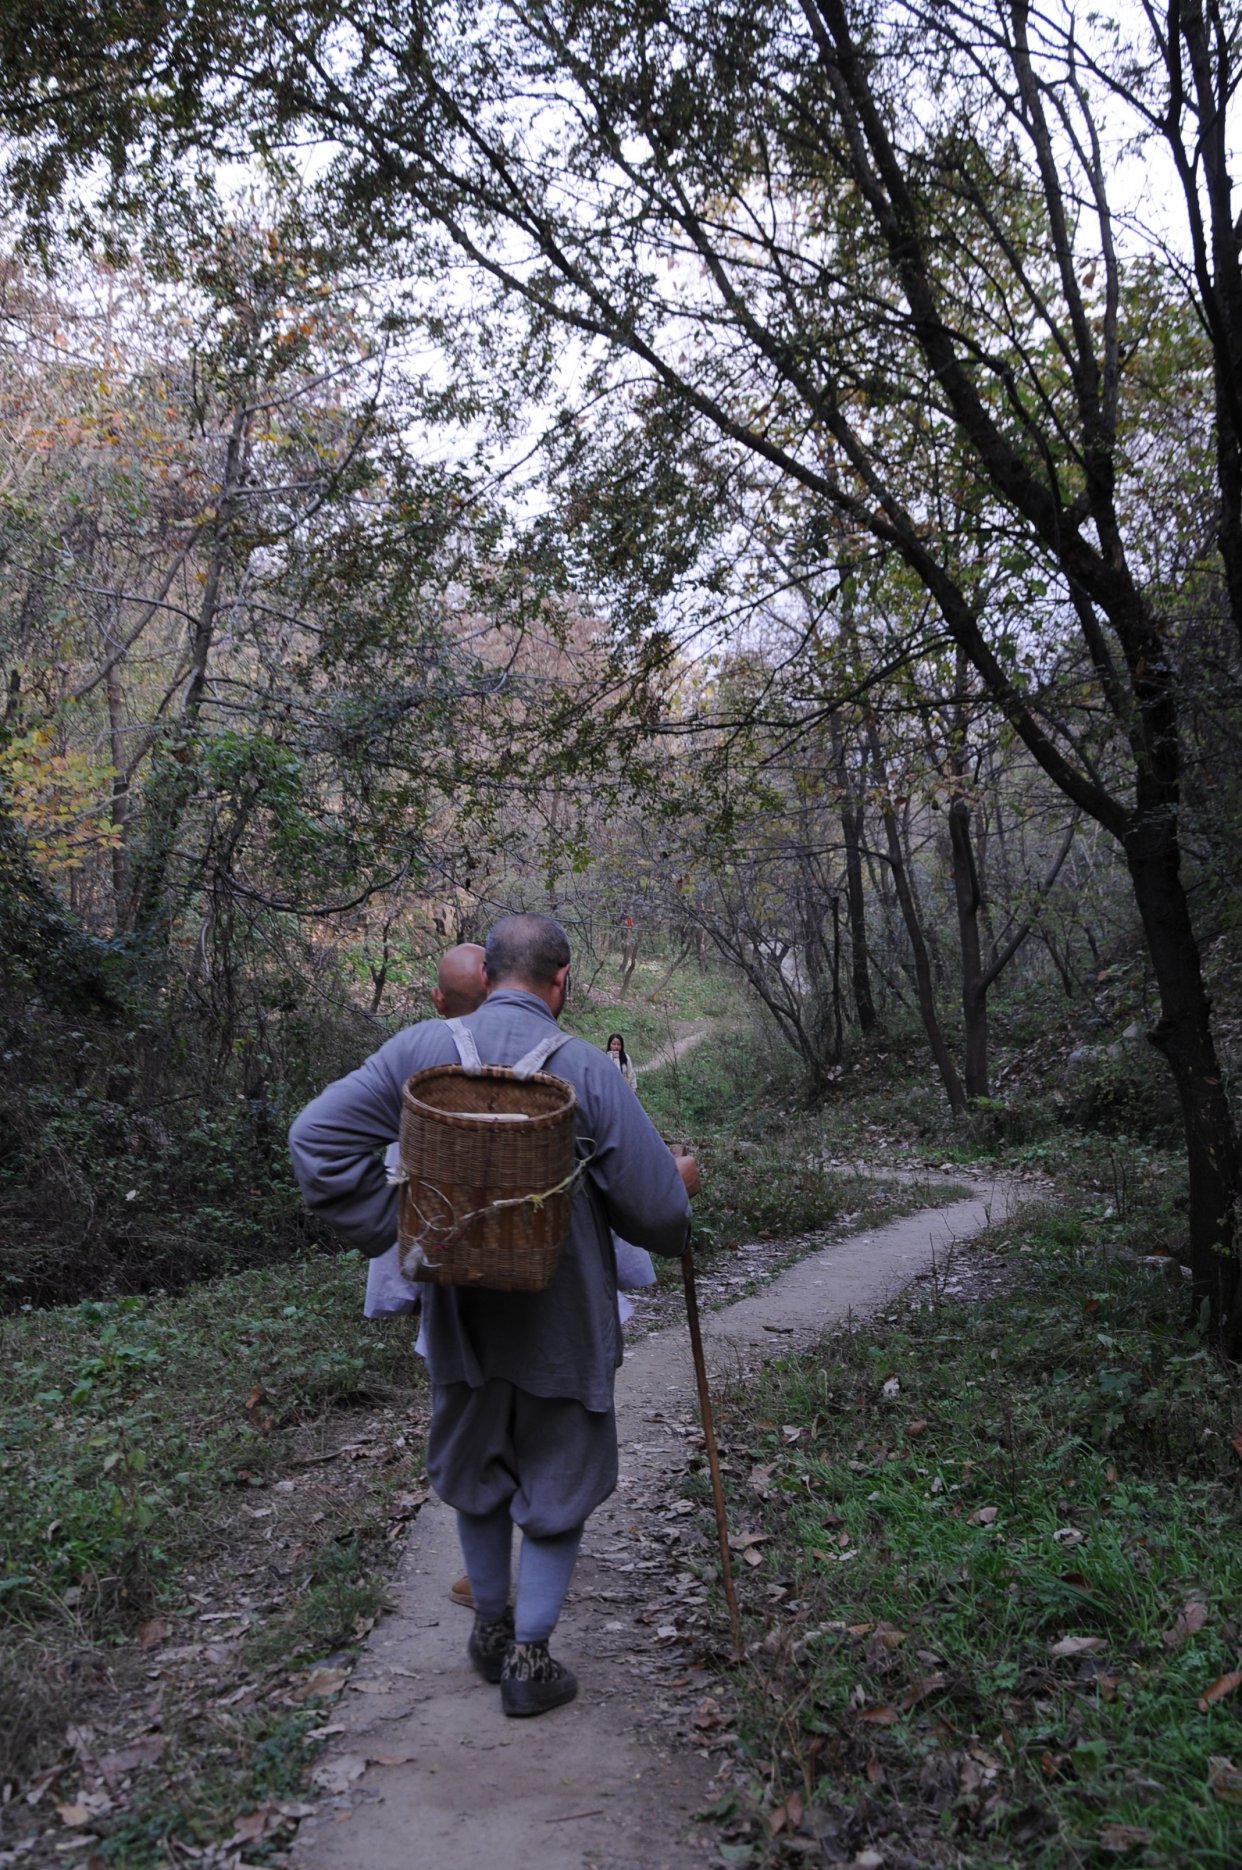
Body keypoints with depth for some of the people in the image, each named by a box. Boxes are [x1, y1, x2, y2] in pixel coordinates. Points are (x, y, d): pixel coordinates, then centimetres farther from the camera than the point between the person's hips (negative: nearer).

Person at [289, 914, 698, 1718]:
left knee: (477, 1476, 25)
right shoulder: (586, 1069, -17)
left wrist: (393, 1229, -7)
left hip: (462, 1313, 3)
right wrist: (681, 1184, 7)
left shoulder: (421, 1049, -9)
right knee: (558, 1486, 17)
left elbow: (317, 1134, -14)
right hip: (563, 1322, -3)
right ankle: (529, 1660, 25)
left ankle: (491, 1627, 42)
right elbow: (657, 1211, -16)